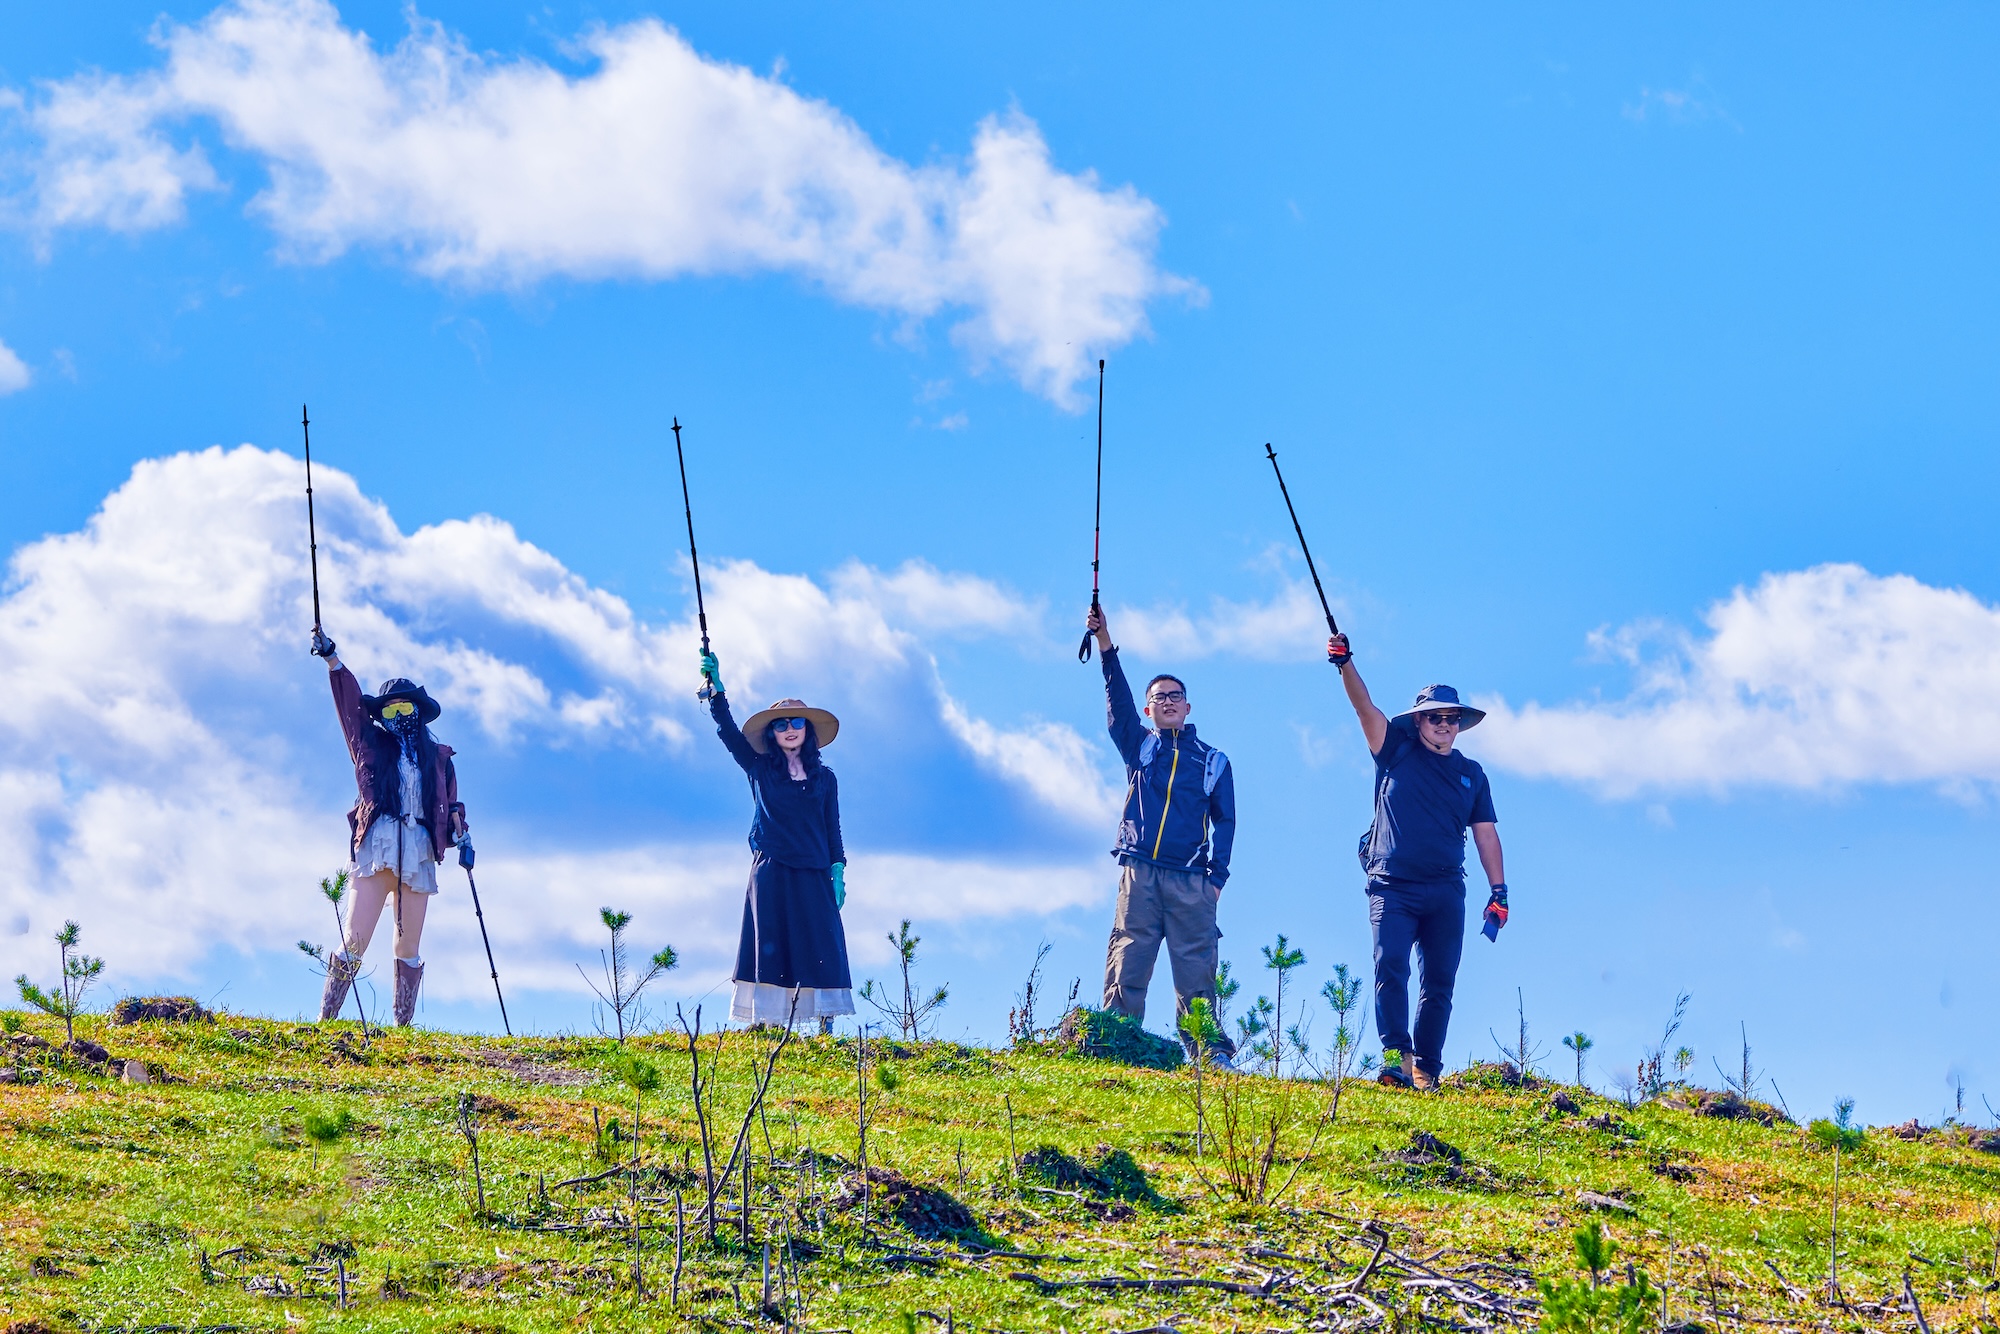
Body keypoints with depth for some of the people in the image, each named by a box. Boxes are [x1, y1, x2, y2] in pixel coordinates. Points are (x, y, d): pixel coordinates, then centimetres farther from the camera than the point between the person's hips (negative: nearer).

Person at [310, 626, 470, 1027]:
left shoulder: (437, 756, 22)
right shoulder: (371, 743, 18)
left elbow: (451, 800, 15)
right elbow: (350, 700, 8)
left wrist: (462, 833, -1)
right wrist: (331, 658, -4)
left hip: (419, 851, 2)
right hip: (376, 844, -2)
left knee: (409, 949, 1)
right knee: (356, 939, -12)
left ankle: (404, 1027, 2)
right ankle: (326, 1020, -14)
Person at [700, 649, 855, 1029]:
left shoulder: (825, 779, 12)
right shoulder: (760, 770, 10)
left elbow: (832, 829, 11)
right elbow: (729, 731, 0)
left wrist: (837, 873, 1)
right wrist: (715, 687, -11)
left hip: (813, 876, 1)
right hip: (770, 874, -1)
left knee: (820, 947, -7)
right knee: (771, 947, -6)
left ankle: (826, 1025, -10)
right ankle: (766, 1026, -10)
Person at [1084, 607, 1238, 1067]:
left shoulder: (1212, 761, 18)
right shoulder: (1138, 747, 18)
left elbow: (1224, 821, 13)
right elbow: (1118, 699, 5)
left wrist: (1216, 875, -1)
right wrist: (1104, 642, -8)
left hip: (1191, 880, -1)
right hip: (1140, 873, 1)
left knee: (1196, 970, -5)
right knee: (1127, 964, -8)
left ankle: (1210, 1052, -6)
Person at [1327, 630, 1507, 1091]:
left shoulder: (1471, 775, 17)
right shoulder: (1397, 752, 9)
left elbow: (1486, 833, 15)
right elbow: (1365, 706, -4)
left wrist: (1498, 891, 6)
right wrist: (1345, 663, -20)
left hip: (1445, 893, 3)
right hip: (1393, 887, -3)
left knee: (1440, 982, 0)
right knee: (1390, 966, -18)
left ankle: (1426, 1070, 4)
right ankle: (1395, 1055, -24)